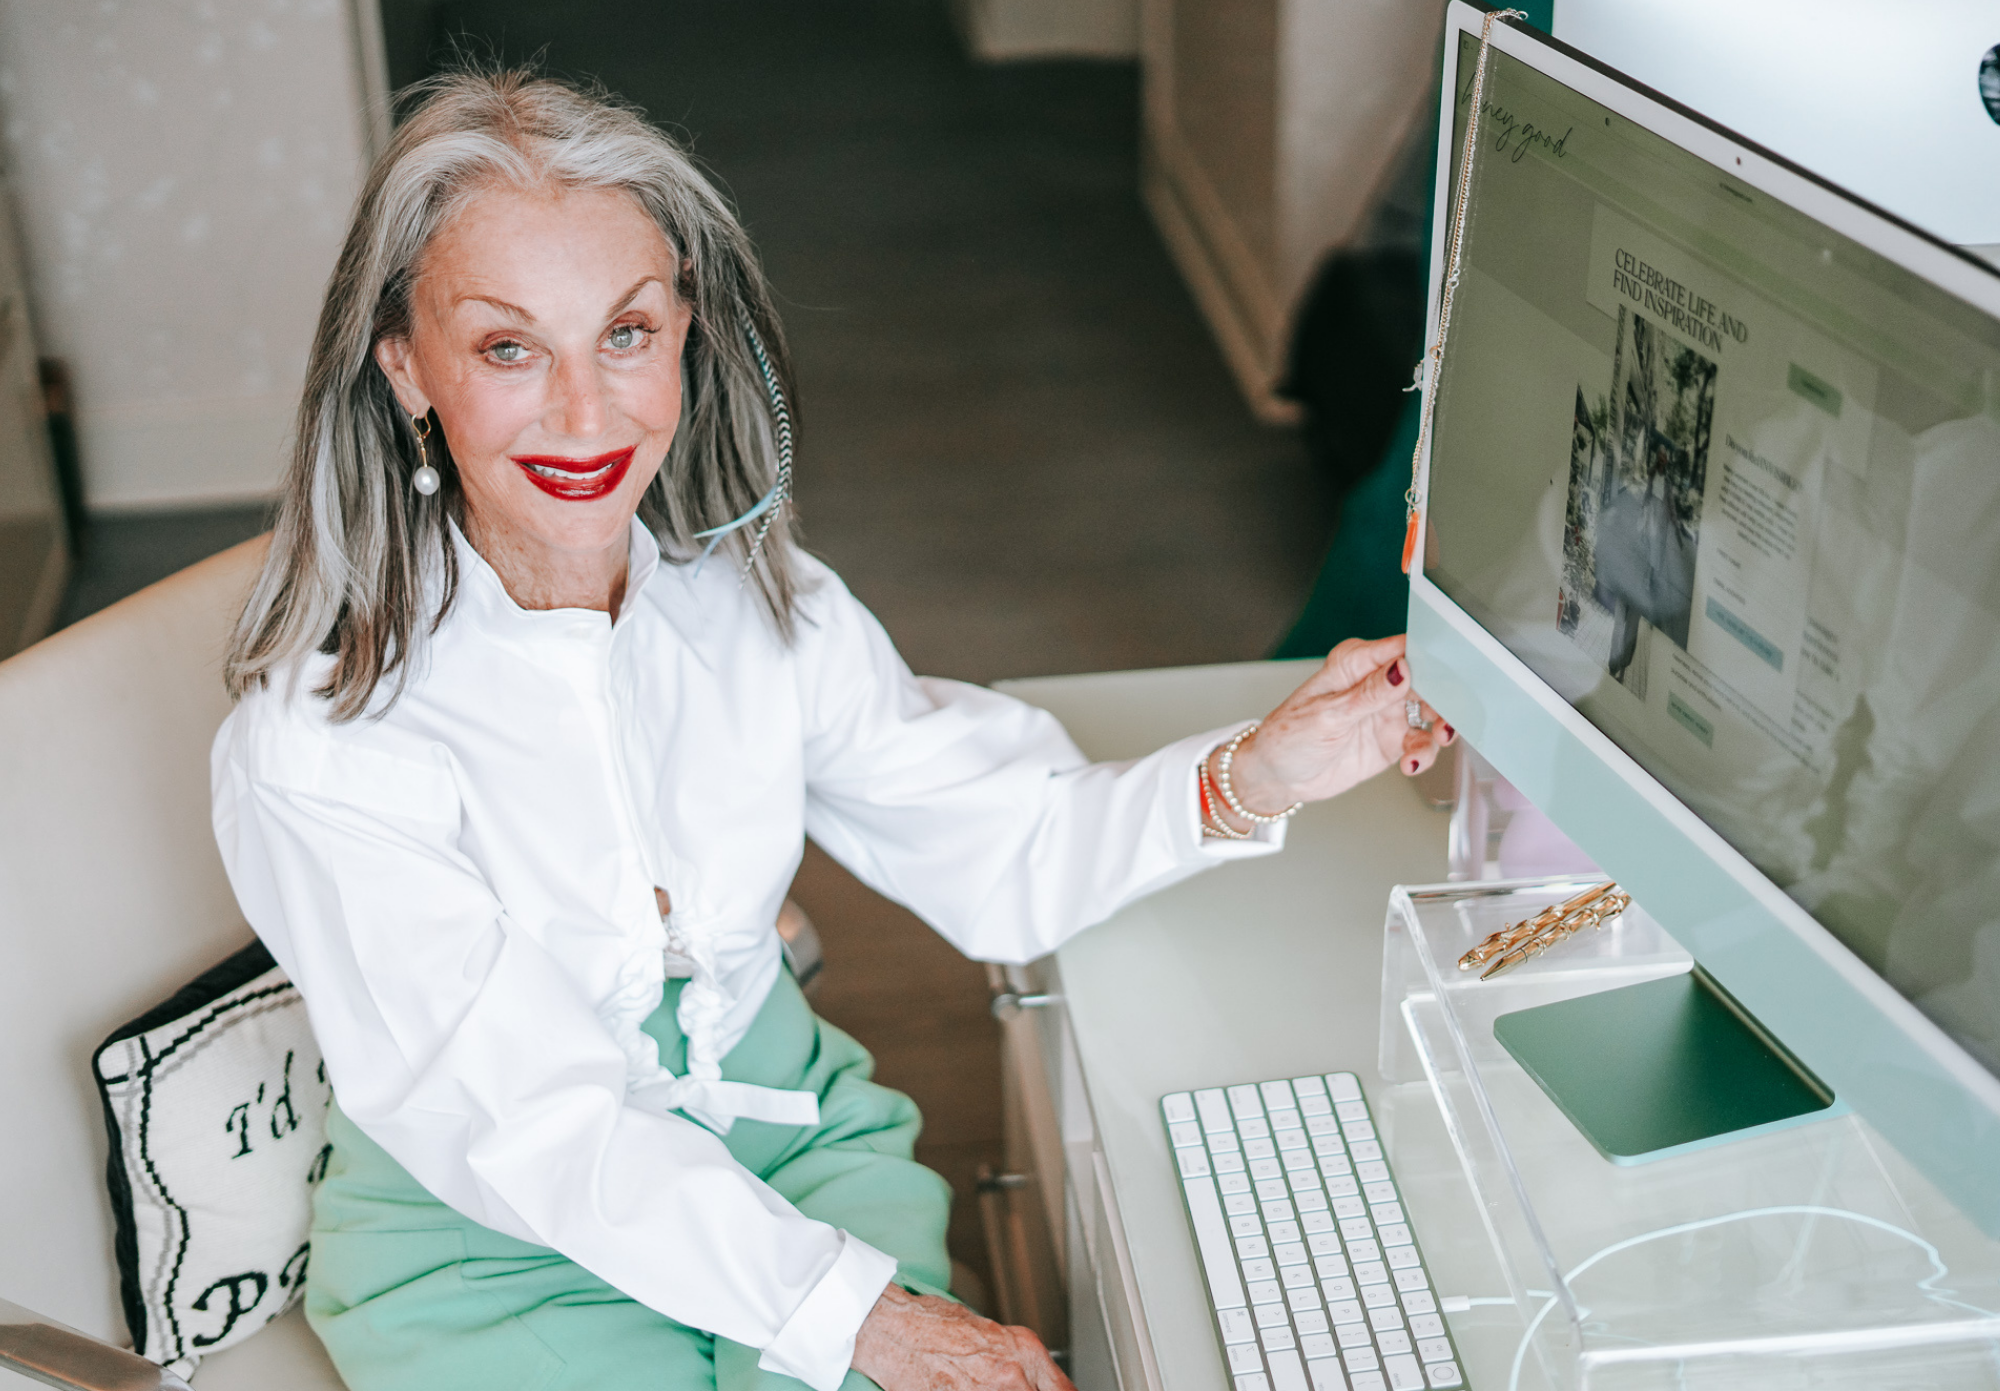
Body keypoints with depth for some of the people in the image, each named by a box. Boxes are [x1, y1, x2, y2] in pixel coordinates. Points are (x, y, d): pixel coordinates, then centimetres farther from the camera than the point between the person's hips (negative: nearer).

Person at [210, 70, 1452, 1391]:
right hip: (492, 1246, -4)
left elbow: (1005, 859, -2)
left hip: (782, 1132, 4)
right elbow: (539, 1134, -22)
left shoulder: (758, 603, -4)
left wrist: (1254, 776, -19)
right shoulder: (317, 747, -21)